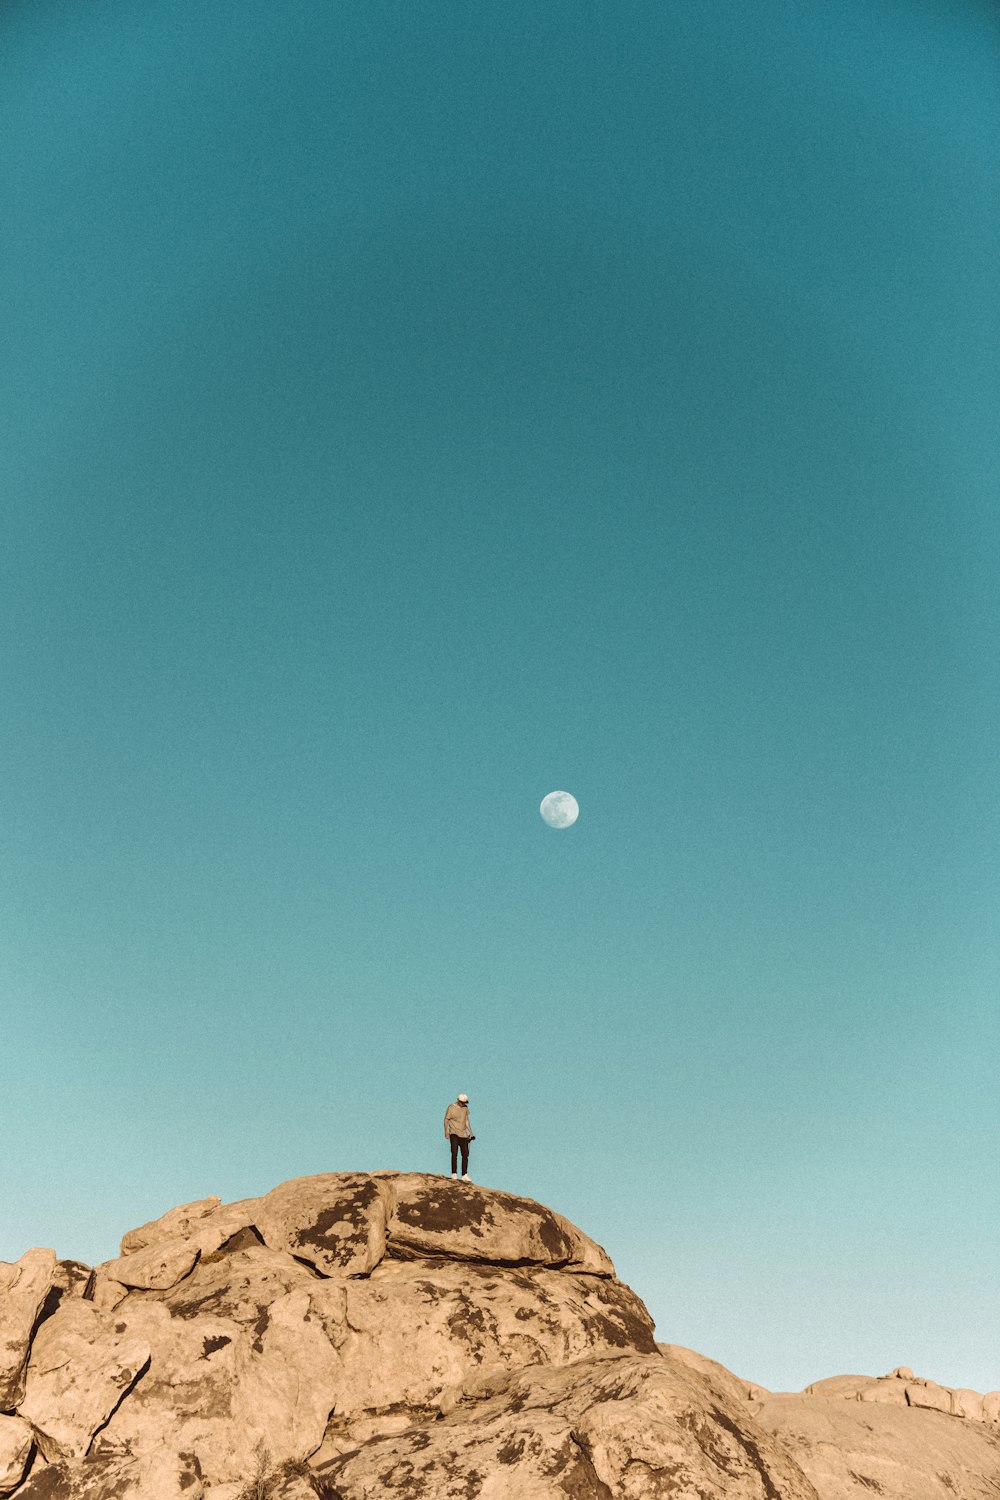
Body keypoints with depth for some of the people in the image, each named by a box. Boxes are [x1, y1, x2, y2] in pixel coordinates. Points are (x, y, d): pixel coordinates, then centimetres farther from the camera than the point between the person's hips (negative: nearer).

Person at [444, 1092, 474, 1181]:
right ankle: (454, 1175, -16)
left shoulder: (465, 1108, 9)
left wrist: (470, 1132, 14)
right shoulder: (451, 1108, -8)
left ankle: (464, 1175, 11)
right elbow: (446, 1120, -6)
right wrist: (446, 1132, -15)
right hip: (454, 1133, -5)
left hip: (463, 1134, 5)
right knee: (454, 1153, -16)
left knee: (465, 1154, 3)